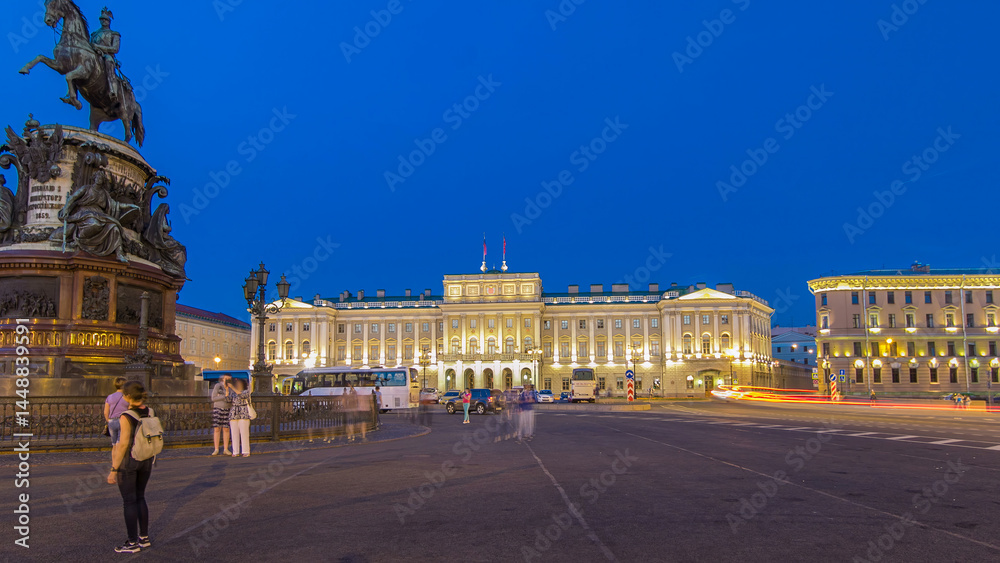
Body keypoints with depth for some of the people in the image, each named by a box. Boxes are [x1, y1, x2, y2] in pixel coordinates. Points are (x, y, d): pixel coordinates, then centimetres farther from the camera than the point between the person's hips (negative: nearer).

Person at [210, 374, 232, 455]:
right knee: (216, 429, -2)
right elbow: (213, 398, -9)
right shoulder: (217, 386, -4)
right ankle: (216, 450, 3)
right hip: (217, 409, -1)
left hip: (227, 410, 1)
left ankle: (225, 449, 5)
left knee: (226, 429, 1)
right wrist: (224, 396, -16)